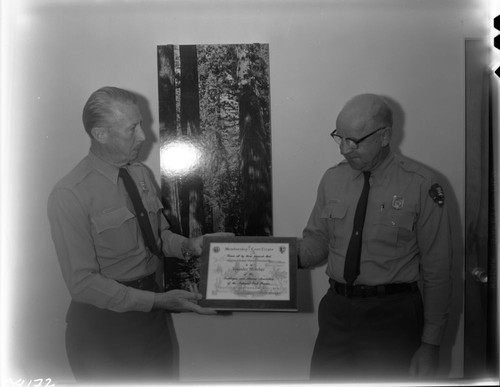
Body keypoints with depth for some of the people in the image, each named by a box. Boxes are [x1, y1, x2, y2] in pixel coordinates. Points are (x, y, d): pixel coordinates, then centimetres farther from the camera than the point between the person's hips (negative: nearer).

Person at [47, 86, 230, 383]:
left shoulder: (142, 174, 1)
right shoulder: (69, 196, -19)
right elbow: (83, 282, -20)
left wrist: (187, 245, -10)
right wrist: (157, 300, -25)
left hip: (151, 310, 6)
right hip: (104, 318, -6)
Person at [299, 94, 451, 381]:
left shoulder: (420, 185, -10)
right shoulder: (332, 179, 3)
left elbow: (437, 270, -7)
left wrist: (431, 343, -6)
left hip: (392, 316, -3)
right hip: (336, 311, 4)